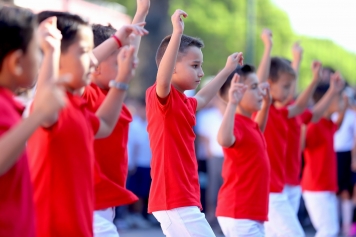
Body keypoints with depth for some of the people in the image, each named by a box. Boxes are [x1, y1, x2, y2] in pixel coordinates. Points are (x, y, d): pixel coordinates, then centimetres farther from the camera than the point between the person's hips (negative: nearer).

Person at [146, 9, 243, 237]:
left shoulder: (183, 102, 16)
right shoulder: (160, 96, -11)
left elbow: (202, 98, 40)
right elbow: (162, 79, -35)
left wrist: (227, 71, 47)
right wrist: (177, 33, -40)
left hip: (182, 199, 10)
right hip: (175, 200, -10)